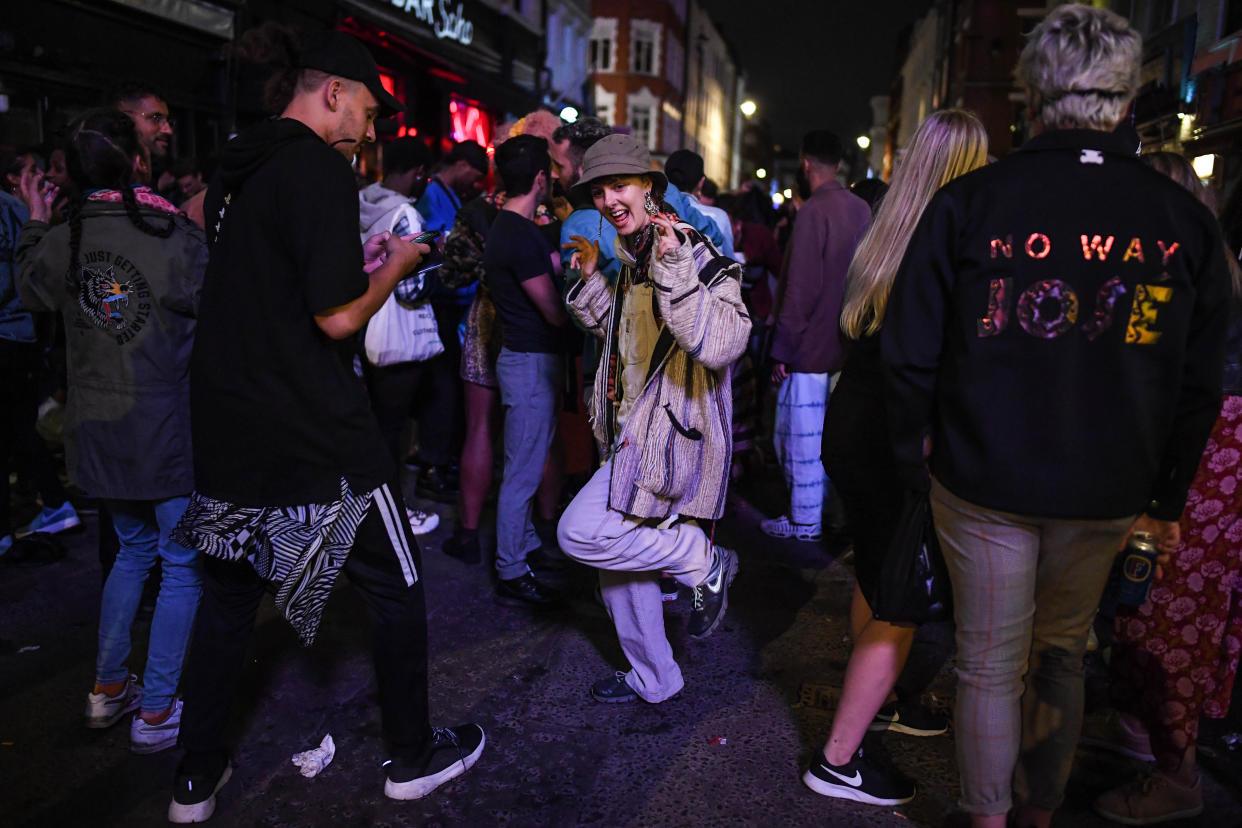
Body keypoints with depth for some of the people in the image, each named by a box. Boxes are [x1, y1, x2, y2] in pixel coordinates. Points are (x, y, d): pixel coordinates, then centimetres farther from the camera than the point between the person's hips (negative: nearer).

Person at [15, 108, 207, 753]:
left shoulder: (60, 241, 0)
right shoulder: (177, 237, -18)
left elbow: (29, 289, 20)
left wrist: (35, 223, 31)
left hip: (97, 432, 6)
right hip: (167, 432, -6)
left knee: (134, 548, 24)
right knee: (183, 566, 7)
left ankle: (107, 688, 32)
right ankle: (155, 711, 14)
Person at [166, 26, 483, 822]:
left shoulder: (236, 169, 12)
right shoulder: (320, 168, -15)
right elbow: (338, 318, -20)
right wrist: (392, 268, -3)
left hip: (228, 424, 9)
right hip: (312, 432, -8)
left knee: (229, 592, 19)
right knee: (396, 584, 10)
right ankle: (414, 756, 25)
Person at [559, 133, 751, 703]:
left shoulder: (697, 256, -17)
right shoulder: (632, 259, 11)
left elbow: (721, 345, -32)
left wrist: (676, 268, -37)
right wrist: (590, 279, 14)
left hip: (671, 437, -9)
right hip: (633, 435, 9)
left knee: (580, 533, -15)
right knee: (618, 562, 14)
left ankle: (705, 562, 4)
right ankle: (653, 680, 33)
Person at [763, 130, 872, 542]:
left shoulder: (814, 211, -16)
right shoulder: (861, 209, 7)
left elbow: (800, 289, -18)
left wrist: (782, 350, -13)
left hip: (811, 347, -8)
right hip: (846, 347, 8)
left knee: (800, 437, 2)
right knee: (834, 432, 18)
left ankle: (804, 520, 10)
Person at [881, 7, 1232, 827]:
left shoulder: (968, 203, -10)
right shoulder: (1185, 218, -3)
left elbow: (911, 353, -8)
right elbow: (1199, 381, 3)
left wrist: (914, 460, 5)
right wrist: (1169, 495, 13)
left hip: (983, 481, -2)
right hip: (1107, 492, 3)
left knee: (989, 666, 12)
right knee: (1062, 653, 23)